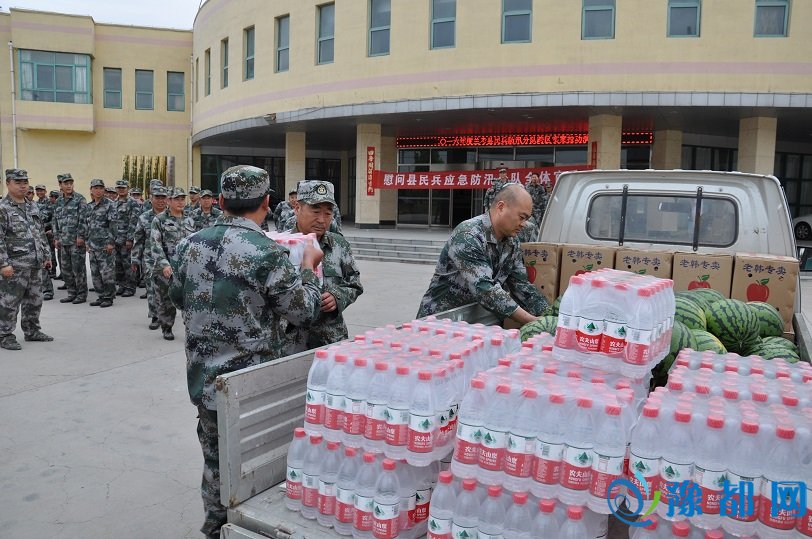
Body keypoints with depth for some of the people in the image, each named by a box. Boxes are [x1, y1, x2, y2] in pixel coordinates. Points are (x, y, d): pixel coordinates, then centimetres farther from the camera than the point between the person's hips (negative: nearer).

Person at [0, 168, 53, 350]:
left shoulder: (32, 206, 14)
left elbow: (41, 233, 20)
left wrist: (46, 255, 17)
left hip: (35, 265, 7)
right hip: (15, 265, -7)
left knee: (34, 300, 15)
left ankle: (32, 331, 28)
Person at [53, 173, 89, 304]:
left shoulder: (80, 199, -5)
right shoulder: (59, 202, 14)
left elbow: (83, 219, -11)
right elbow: (56, 221, 19)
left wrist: (80, 236, -16)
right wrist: (57, 238, 13)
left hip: (77, 240, -7)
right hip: (64, 241, 7)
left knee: (78, 268, -3)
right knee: (66, 269, 10)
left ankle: (82, 294, 5)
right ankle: (72, 293, 19)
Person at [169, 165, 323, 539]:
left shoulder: (190, 244, -2)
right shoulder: (266, 252, -21)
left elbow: (178, 298, 14)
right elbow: (305, 312, -13)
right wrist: (309, 266, 1)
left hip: (204, 380, 6)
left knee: (215, 462, 22)